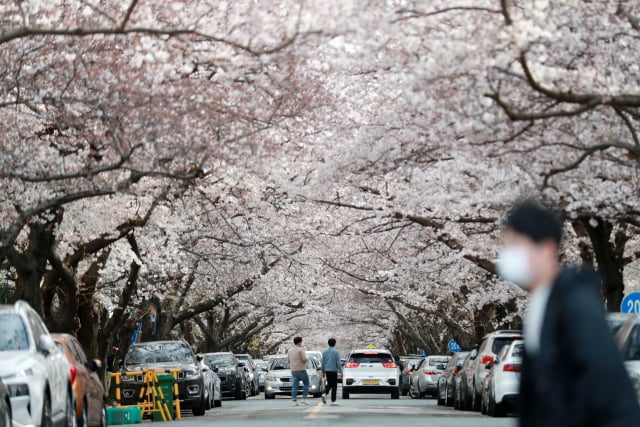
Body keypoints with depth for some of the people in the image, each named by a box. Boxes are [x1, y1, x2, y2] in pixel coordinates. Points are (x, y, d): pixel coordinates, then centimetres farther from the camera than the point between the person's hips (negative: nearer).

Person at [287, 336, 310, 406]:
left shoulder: (290, 351, 11)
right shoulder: (301, 349, -10)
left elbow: (289, 360, 15)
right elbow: (304, 359, -16)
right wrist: (307, 357, 4)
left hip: (293, 371, 6)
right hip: (301, 369, -6)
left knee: (295, 386, 3)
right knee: (306, 384, 7)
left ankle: (294, 400, -5)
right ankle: (304, 399, 0)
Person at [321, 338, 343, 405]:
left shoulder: (324, 352, 6)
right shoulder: (336, 352, -9)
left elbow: (323, 362, 9)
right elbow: (338, 363, -12)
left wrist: (323, 372, 16)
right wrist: (341, 371, -6)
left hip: (327, 370, 5)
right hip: (333, 370, -5)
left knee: (329, 384, 19)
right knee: (334, 386, 3)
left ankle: (325, 394, -8)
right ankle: (333, 401, 2)